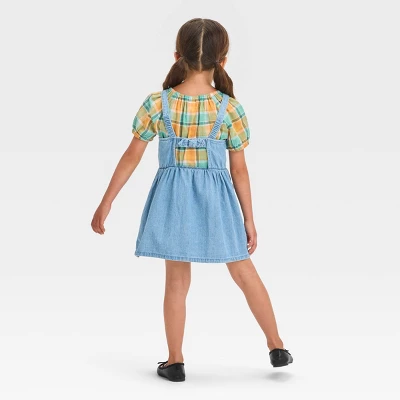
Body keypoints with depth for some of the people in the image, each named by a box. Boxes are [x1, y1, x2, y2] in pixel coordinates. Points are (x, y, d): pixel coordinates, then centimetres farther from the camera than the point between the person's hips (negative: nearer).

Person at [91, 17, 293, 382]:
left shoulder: (157, 103, -9)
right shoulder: (230, 107, -11)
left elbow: (132, 157, -5)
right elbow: (239, 169, -6)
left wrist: (106, 203, 5)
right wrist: (249, 219, 3)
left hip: (174, 198, 0)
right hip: (216, 199, 0)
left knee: (177, 279, 11)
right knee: (244, 272, 15)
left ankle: (175, 362, 17)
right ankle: (277, 348, 24)